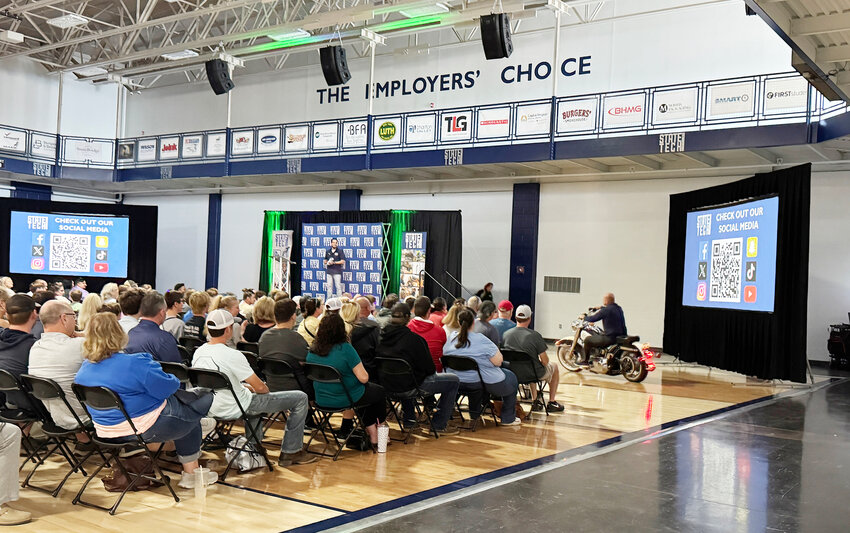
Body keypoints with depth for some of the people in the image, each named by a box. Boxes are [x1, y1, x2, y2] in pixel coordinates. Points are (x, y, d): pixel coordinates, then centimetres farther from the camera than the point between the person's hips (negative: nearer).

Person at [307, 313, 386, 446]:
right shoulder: (345, 349, -23)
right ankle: (378, 431, 36)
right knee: (379, 391, 21)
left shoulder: (312, 350, -5)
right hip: (345, 399, -6)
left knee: (368, 390, 31)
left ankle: (370, 428, 34)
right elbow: (363, 378, -22)